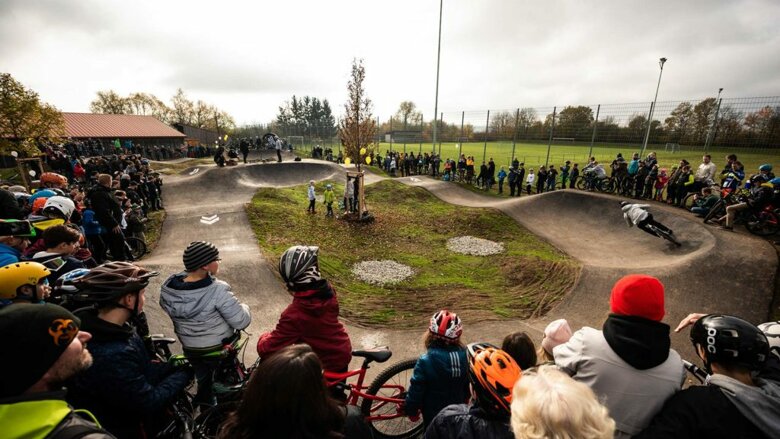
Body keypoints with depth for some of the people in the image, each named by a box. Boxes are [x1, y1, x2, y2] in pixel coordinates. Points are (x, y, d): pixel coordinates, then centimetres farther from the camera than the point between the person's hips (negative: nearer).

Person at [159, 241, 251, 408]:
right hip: (220, 348, -5)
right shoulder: (217, 290, -33)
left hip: (189, 348, 5)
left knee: (203, 379, 31)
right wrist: (243, 307, -8)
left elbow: (167, 308, 7)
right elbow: (242, 321, -29)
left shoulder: (168, 286, -15)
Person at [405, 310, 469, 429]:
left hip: (434, 414, -3)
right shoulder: (465, 357, -18)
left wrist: (411, 410, -3)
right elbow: (468, 386, -1)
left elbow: (416, 390, -20)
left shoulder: (425, 361, -30)